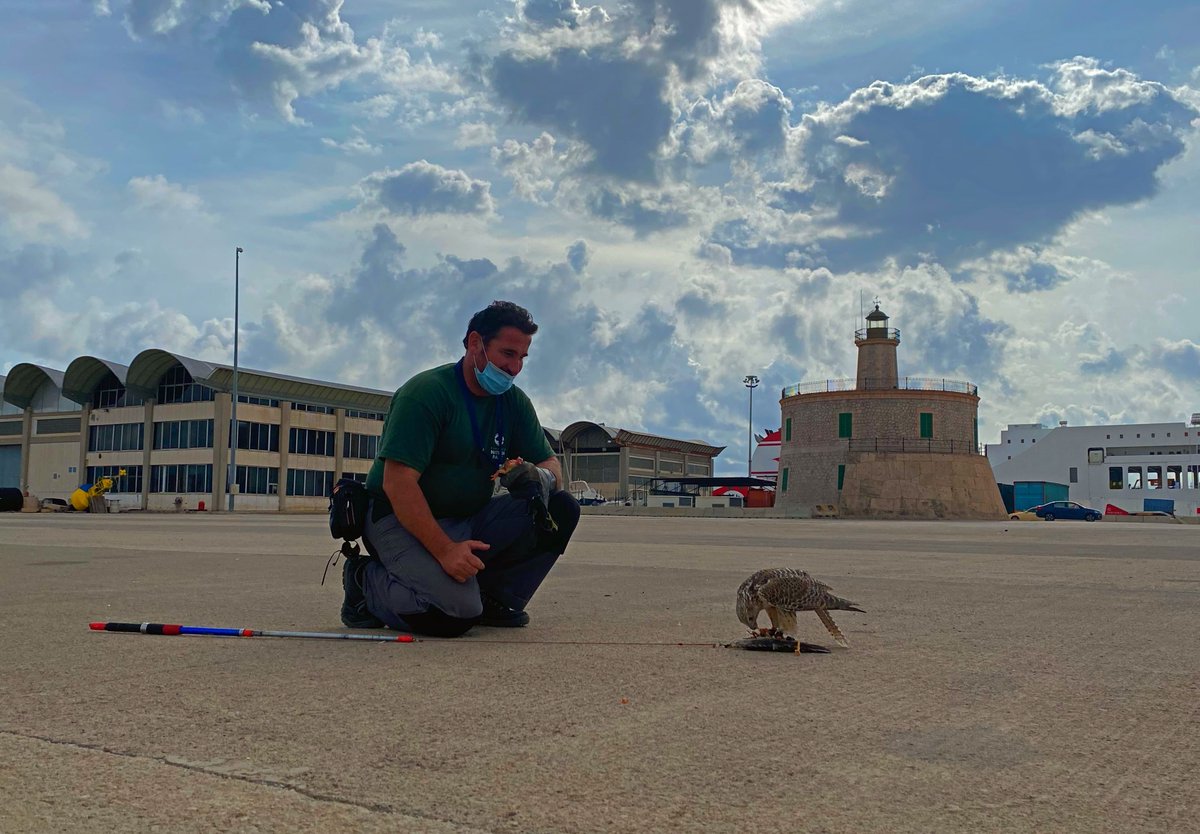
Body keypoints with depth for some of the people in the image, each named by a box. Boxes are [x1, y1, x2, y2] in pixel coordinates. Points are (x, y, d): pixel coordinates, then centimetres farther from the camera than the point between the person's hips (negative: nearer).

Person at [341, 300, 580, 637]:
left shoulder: (514, 403, 6)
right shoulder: (427, 391, -16)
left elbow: (552, 465, 6)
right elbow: (397, 483, -24)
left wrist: (542, 477, -21)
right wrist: (444, 549, -33)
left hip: (469, 522, 7)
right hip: (401, 521, -7)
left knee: (561, 510, -11)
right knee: (457, 613, -30)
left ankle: (494, 597, -1)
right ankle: (366, 581, -3)